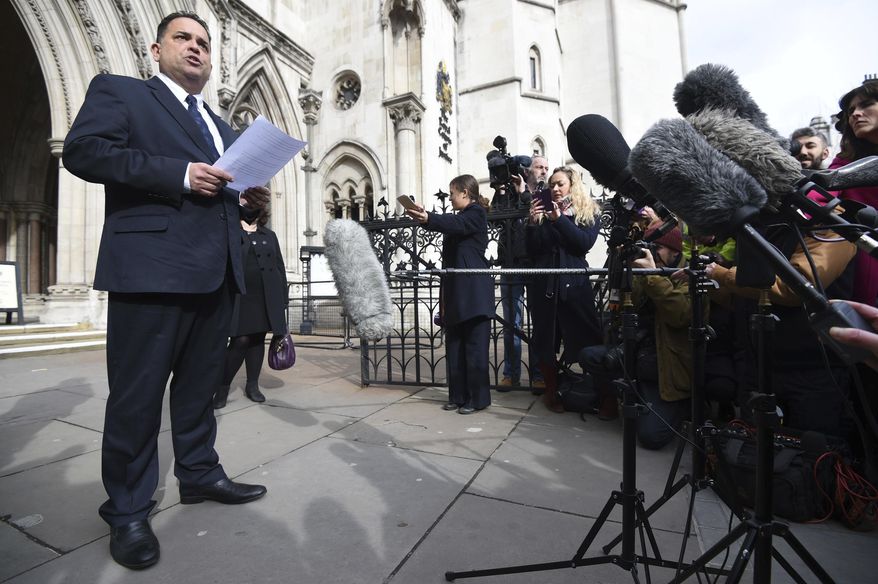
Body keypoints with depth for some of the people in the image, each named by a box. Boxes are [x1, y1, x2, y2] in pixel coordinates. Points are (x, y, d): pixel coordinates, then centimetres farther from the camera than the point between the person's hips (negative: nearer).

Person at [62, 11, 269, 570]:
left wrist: (249, 199, 3)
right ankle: (128, 509, 18)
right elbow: (83, 150, -7)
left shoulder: (223, 127, 26)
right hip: (151, 265, -6)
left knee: (200, 384, 15)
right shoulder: (118, 90, 9)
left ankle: (199, 473, 31)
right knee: (138, 392, 1)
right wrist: (182, 174, -16)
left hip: (217, 271, 6)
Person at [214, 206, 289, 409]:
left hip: (266, 298, 3)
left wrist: (282, 298, 6)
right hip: (240, 297, -3)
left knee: (257, 340, 7)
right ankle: (223, 386, 9)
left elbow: (280, 267, 12)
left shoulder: (269, 235, 15)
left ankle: (252, 385, 19)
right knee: (241, 340, -8)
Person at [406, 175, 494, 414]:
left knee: (475, 347, -3)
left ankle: (477, 398, 7)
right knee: (454, 347, 9)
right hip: (456, 292, 9)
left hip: (473, 292, -8)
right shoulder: (460, 216, 21)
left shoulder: (476, 213, -3)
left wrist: (428, 218, -43)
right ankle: (458, 396, 18)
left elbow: (455, 224, -25)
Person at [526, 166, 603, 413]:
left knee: (587, 337, -4)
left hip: (575, 283, -1)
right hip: (544, 283, 2)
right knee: (545, 337, 6)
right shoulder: (543, 210, 12)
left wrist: (559, 220, -17)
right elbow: (532, 251, 6)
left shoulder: (590, 212, 8)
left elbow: (585, 242, -10)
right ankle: (551, 391, 22)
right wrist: (533, 223, -8)